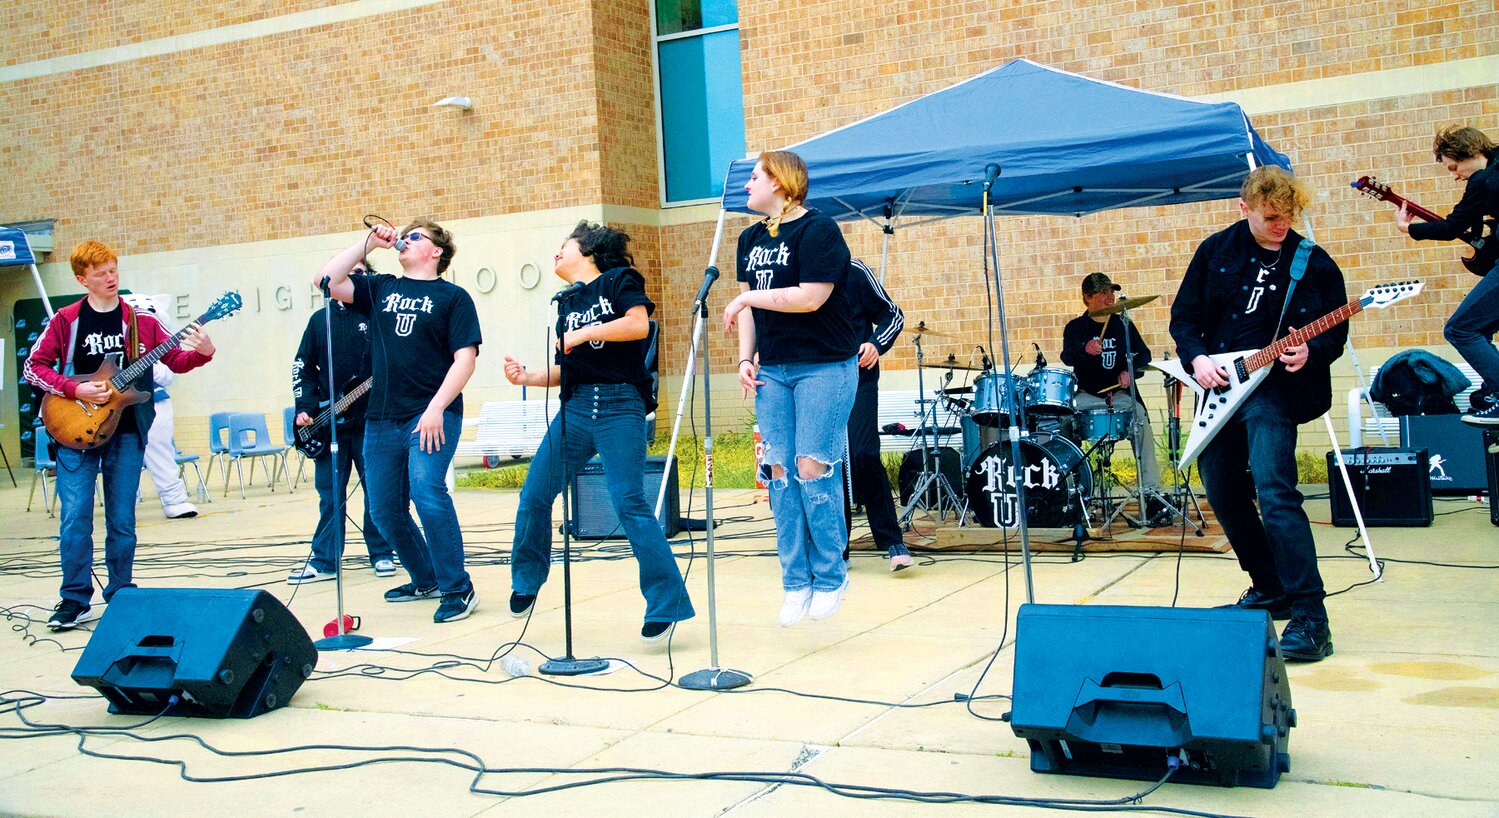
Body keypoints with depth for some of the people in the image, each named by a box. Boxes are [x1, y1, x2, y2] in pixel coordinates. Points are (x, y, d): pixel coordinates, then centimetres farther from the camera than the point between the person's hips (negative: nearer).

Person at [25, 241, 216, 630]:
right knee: (75, 518, -4)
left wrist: (201, 352, -15)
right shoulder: (66, 320, 2)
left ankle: (121, 597, 17)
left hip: (126, 432, 1)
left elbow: (176, 359, 6)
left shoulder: (140, 321, 5)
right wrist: (75, 389, -11)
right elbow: (34, 366, 3)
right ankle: (76, 600, 8)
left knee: (122, 521, 5)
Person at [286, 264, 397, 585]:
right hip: (328, 422, 3)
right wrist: (304, 408, 3)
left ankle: (381, 554, 15)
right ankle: (324, 560, 12)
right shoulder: (320, 319, 13)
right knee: (329, 494, 6)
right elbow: (303, 365, 13)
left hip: (370, 419, -3)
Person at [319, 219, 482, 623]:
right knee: (385, 509, 9)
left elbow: (465, 359, -6)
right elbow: (328, 281, 6)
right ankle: (426, 579, 30)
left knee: (426, 491, -23)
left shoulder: (453, 297, 2)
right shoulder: (381, 288, 16)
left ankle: (459, 589, -13)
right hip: (382, 418, 6)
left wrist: (436, 408, -16)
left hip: (433, 415, -6)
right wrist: (368, 242, 7)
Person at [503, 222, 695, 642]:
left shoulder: (619, 279, 4)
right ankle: (526, 582, 28)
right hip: (576, 407, 7)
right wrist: (528, 377, 5)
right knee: (534, 495, 6)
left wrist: (585, 333, -12)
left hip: (618, 406, -7)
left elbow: (638, 324, -13)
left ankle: (667, 604, -8)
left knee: (629, 504, -14)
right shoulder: (566, 305, 22)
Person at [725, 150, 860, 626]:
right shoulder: (751, 239, 15)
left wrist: (749, 298, -12)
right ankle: (796, 583, 9)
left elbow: (810, 297, -18)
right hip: (772, 371, 7)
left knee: (813, 468, -8)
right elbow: (748, 305, 15)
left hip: (824, 367, -7)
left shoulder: (818, 230, -8)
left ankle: (831, 577, 6)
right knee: (779, 471, 2)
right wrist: (746, 359, 4)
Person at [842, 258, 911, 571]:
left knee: (863, 456, -16)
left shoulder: (853, 271, -3)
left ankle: (892, 541, -6)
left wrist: (876, 345, -16)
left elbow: (892, 315, 2)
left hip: (857, 379, -4)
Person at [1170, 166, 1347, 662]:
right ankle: (1270, 590, 31)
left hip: (1275, 388, -5)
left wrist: (1310, 351, -20)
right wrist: (1196, 358, -7)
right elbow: (1183, 315, 10)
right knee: (1223, 494, 11)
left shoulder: (1315, 264, -3)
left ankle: (1310, 619, -18)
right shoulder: (1216, 251, 5)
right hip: (1218, 384, 5)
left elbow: (1336, 334, 1)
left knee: (1273, 491, -21)